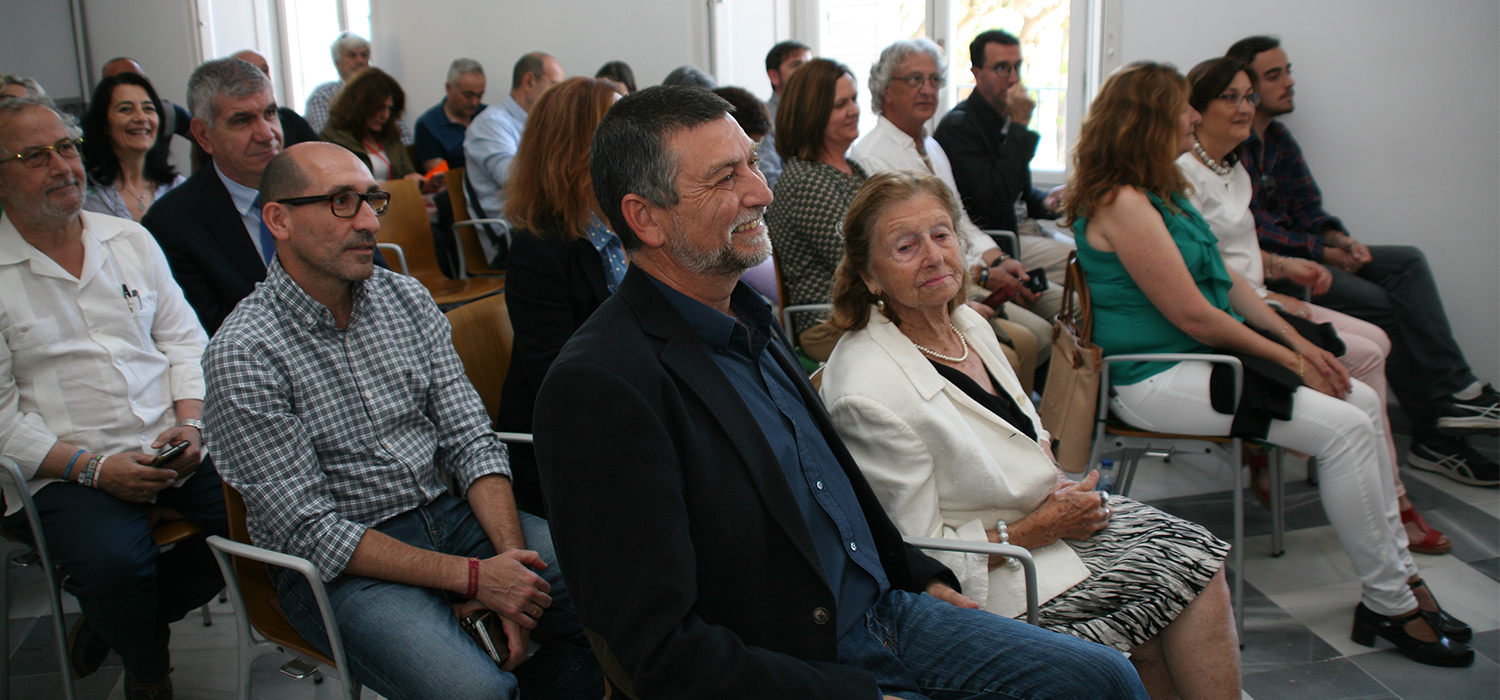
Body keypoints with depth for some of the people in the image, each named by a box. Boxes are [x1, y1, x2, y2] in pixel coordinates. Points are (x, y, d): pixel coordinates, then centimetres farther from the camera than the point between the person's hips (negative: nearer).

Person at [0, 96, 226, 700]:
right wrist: (91, 467, -16)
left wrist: (190, 423, -5)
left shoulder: (130, 239, 13)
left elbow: (185, 340, 13)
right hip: (63, 471, -4)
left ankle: (110, 621, 6)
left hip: (172, 449, 5)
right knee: (114, 561, -33)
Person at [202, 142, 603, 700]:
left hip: (445, 514, 6)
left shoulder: (408, 300, 4)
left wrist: (509, 557, -14)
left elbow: (470, 440, 3)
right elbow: (310, 530, -16)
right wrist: (472, 576, -21)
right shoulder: (243, 356, -13)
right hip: (339, 566, -5)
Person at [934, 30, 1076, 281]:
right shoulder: (957, 126, -14)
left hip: (1023, 226, 9)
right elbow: (996, 199, -26)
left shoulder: (1006, 119, 14)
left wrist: (1045, 202, 3)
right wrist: (1019, 126, -21)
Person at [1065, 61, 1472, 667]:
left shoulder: (1162, 191, 14)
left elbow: (1226, 281, 17)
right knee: (1344, 428, -16)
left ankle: (1399, 576, 11)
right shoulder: (1121, 202, -18)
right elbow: (1194, 316, -20)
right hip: (1154, 379, -10)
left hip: (1203, 353, 10)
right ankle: (1389, 606, -2)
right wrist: (1287, 359, -9)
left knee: (1363, 401, 4)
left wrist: (1298, 341, 7)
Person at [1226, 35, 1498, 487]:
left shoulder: (1280, 138, 17)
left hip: (1303, 253, 9)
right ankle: (1434, 432, -10)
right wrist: (1323, 252, -13)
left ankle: (1453, 392, -14)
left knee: (1408, 261, -5)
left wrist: (1340, 240, -5)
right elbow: (1253, 229, -17)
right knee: (1381, 304, -19)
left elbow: (1308, 209, 16)